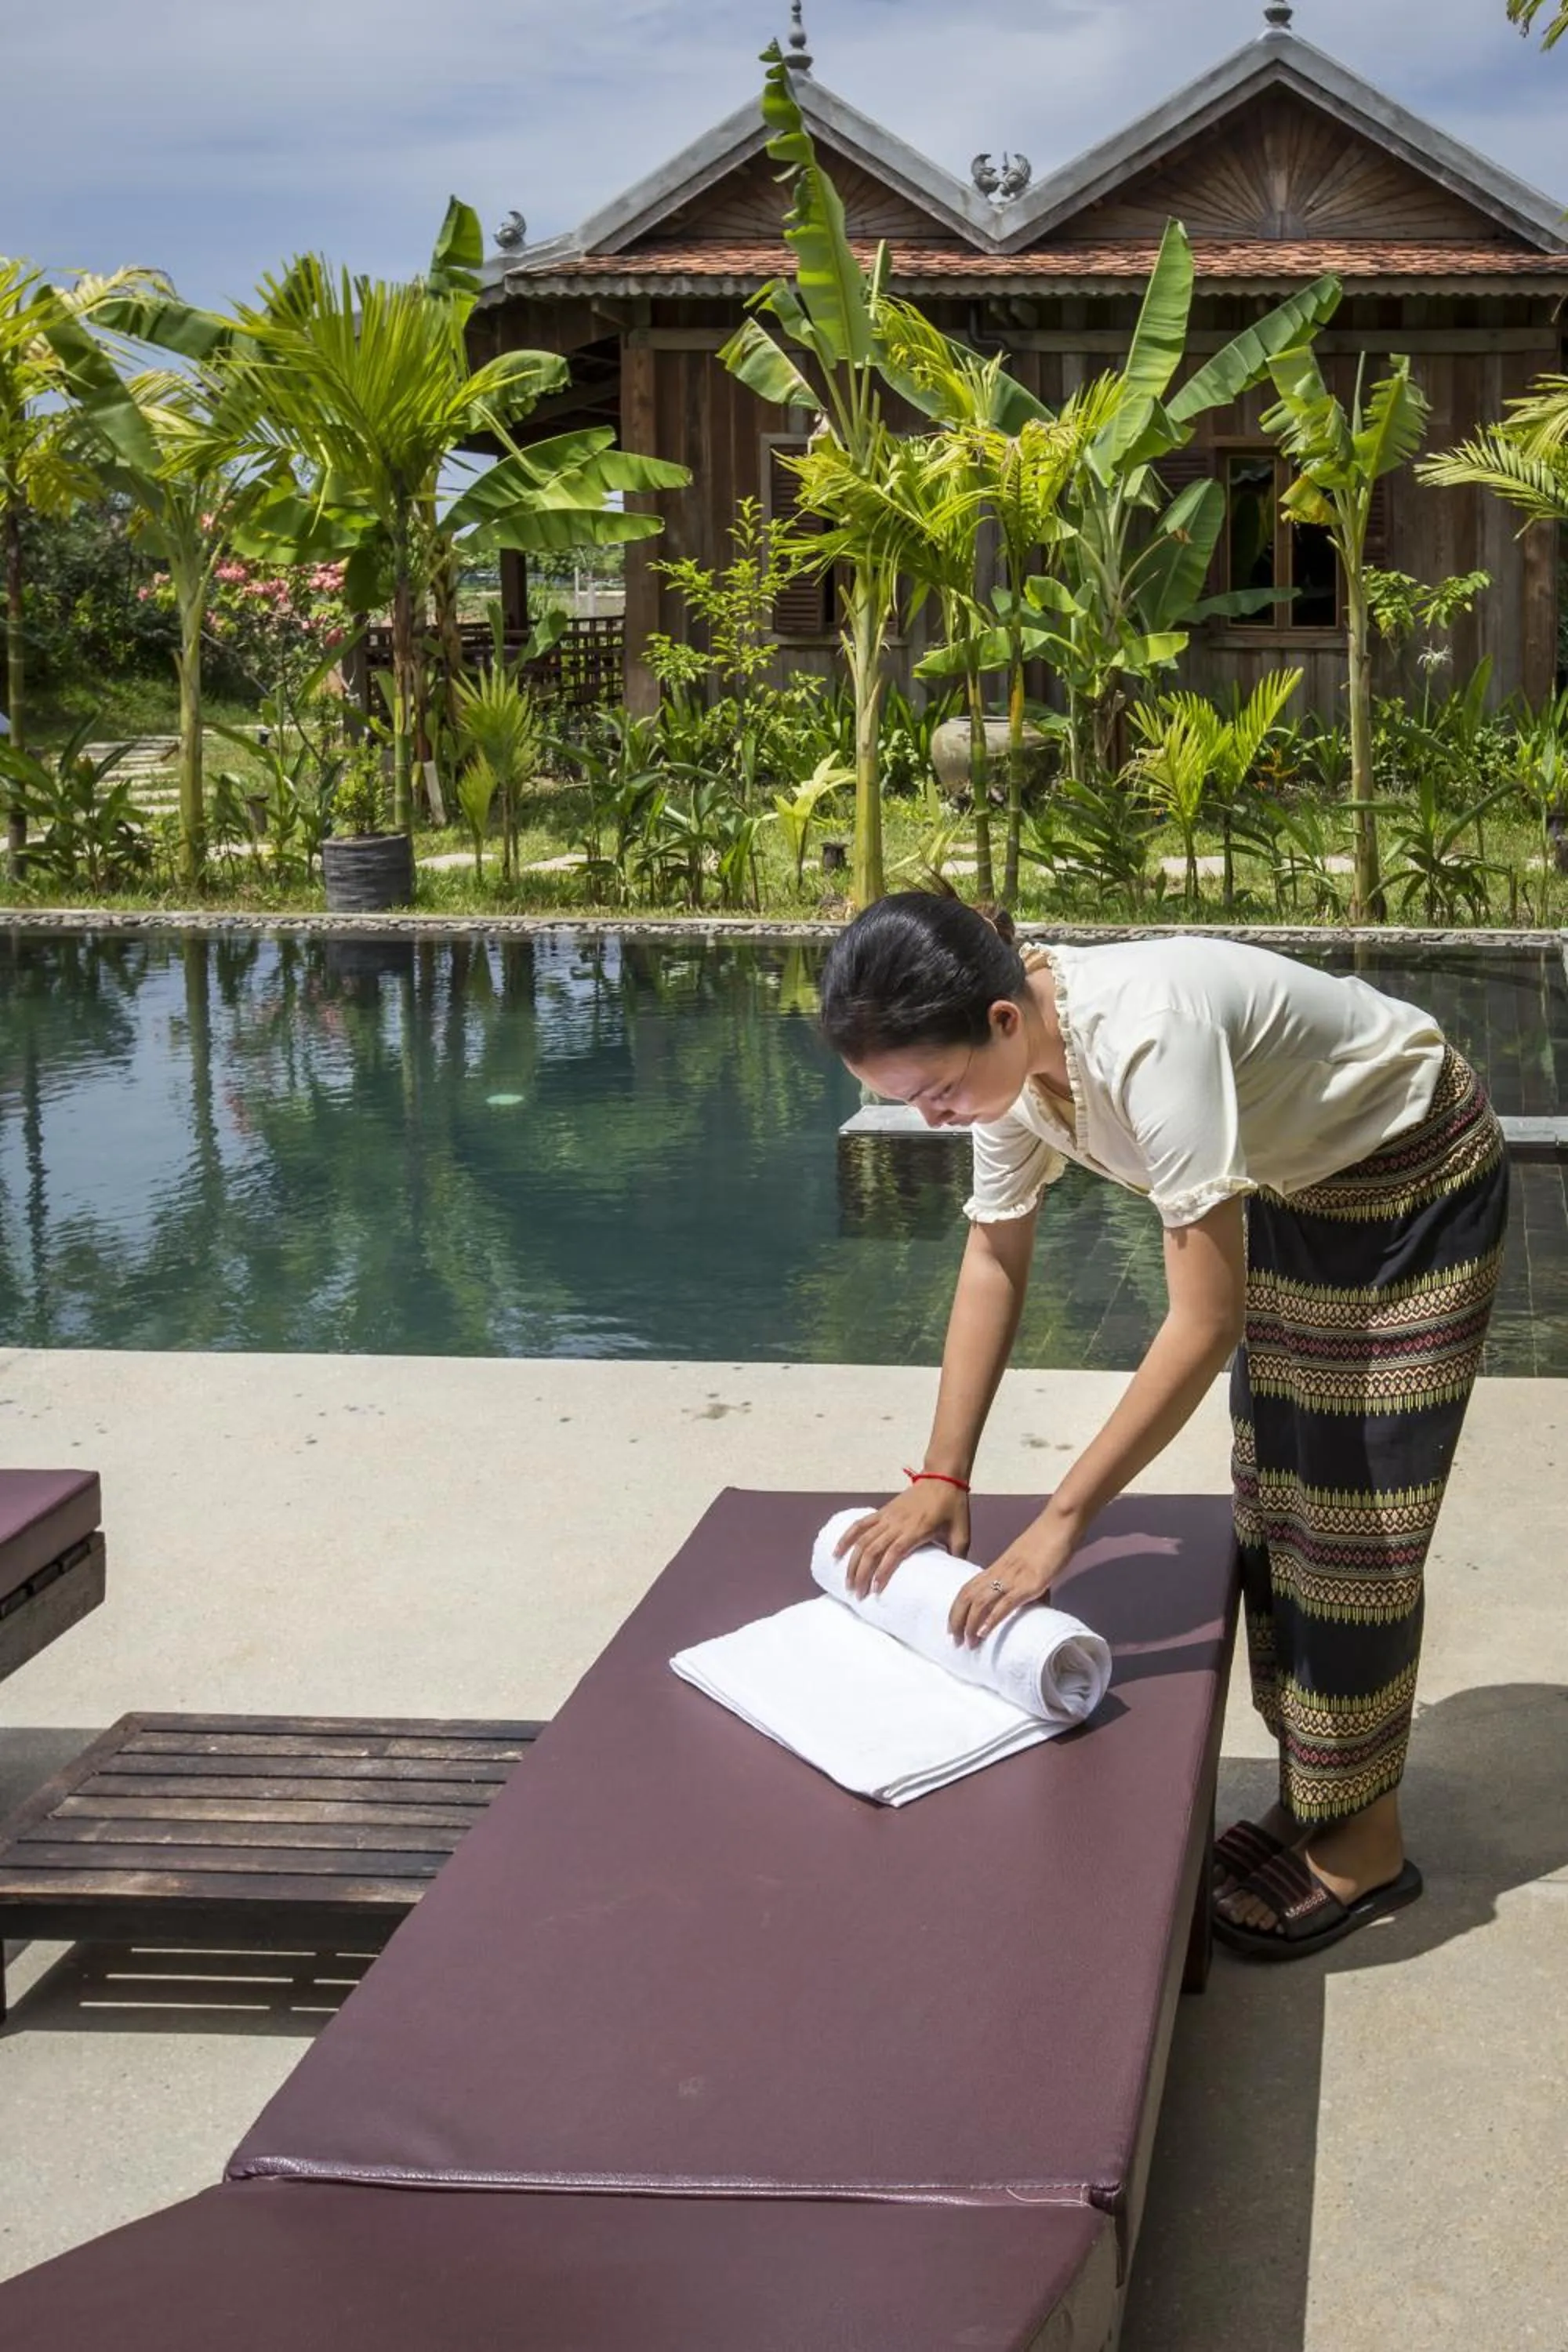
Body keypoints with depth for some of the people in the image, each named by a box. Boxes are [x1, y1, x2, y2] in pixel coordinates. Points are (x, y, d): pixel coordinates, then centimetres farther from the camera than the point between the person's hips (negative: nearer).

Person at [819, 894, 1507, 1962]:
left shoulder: (1144, 1036, -39)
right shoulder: (1009, 1053, -14)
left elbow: (1205, 1324, -37)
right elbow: (994, 1264, -2)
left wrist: (1063, 1520, -33)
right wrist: (941, 1477, -6)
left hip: (1414, 1183, -8)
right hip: (1294, 1187, 8)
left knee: (1356, 1515, -4)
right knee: (1275, 1502, 12)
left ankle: (1363, 1849, 9)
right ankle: (1308, 1801, 25)